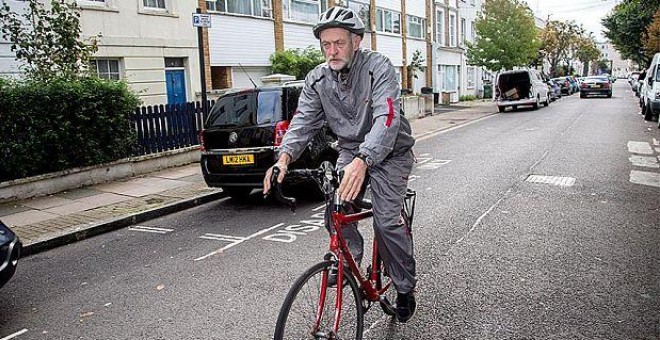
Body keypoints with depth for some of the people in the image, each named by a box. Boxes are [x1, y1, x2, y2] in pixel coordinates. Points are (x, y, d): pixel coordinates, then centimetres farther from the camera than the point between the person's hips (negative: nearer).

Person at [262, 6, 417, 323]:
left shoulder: (378, 67, -22)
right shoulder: (317, 78, -6)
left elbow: (387, 118, -36)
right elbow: (304, 120, -13)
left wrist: (363, 160, -53)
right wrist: (285, 156, -34)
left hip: (389, 152, -4)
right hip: (351, 150, 5)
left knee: (386, 222, -14)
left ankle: (405, 287, 10)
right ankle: (351, 257, 11)